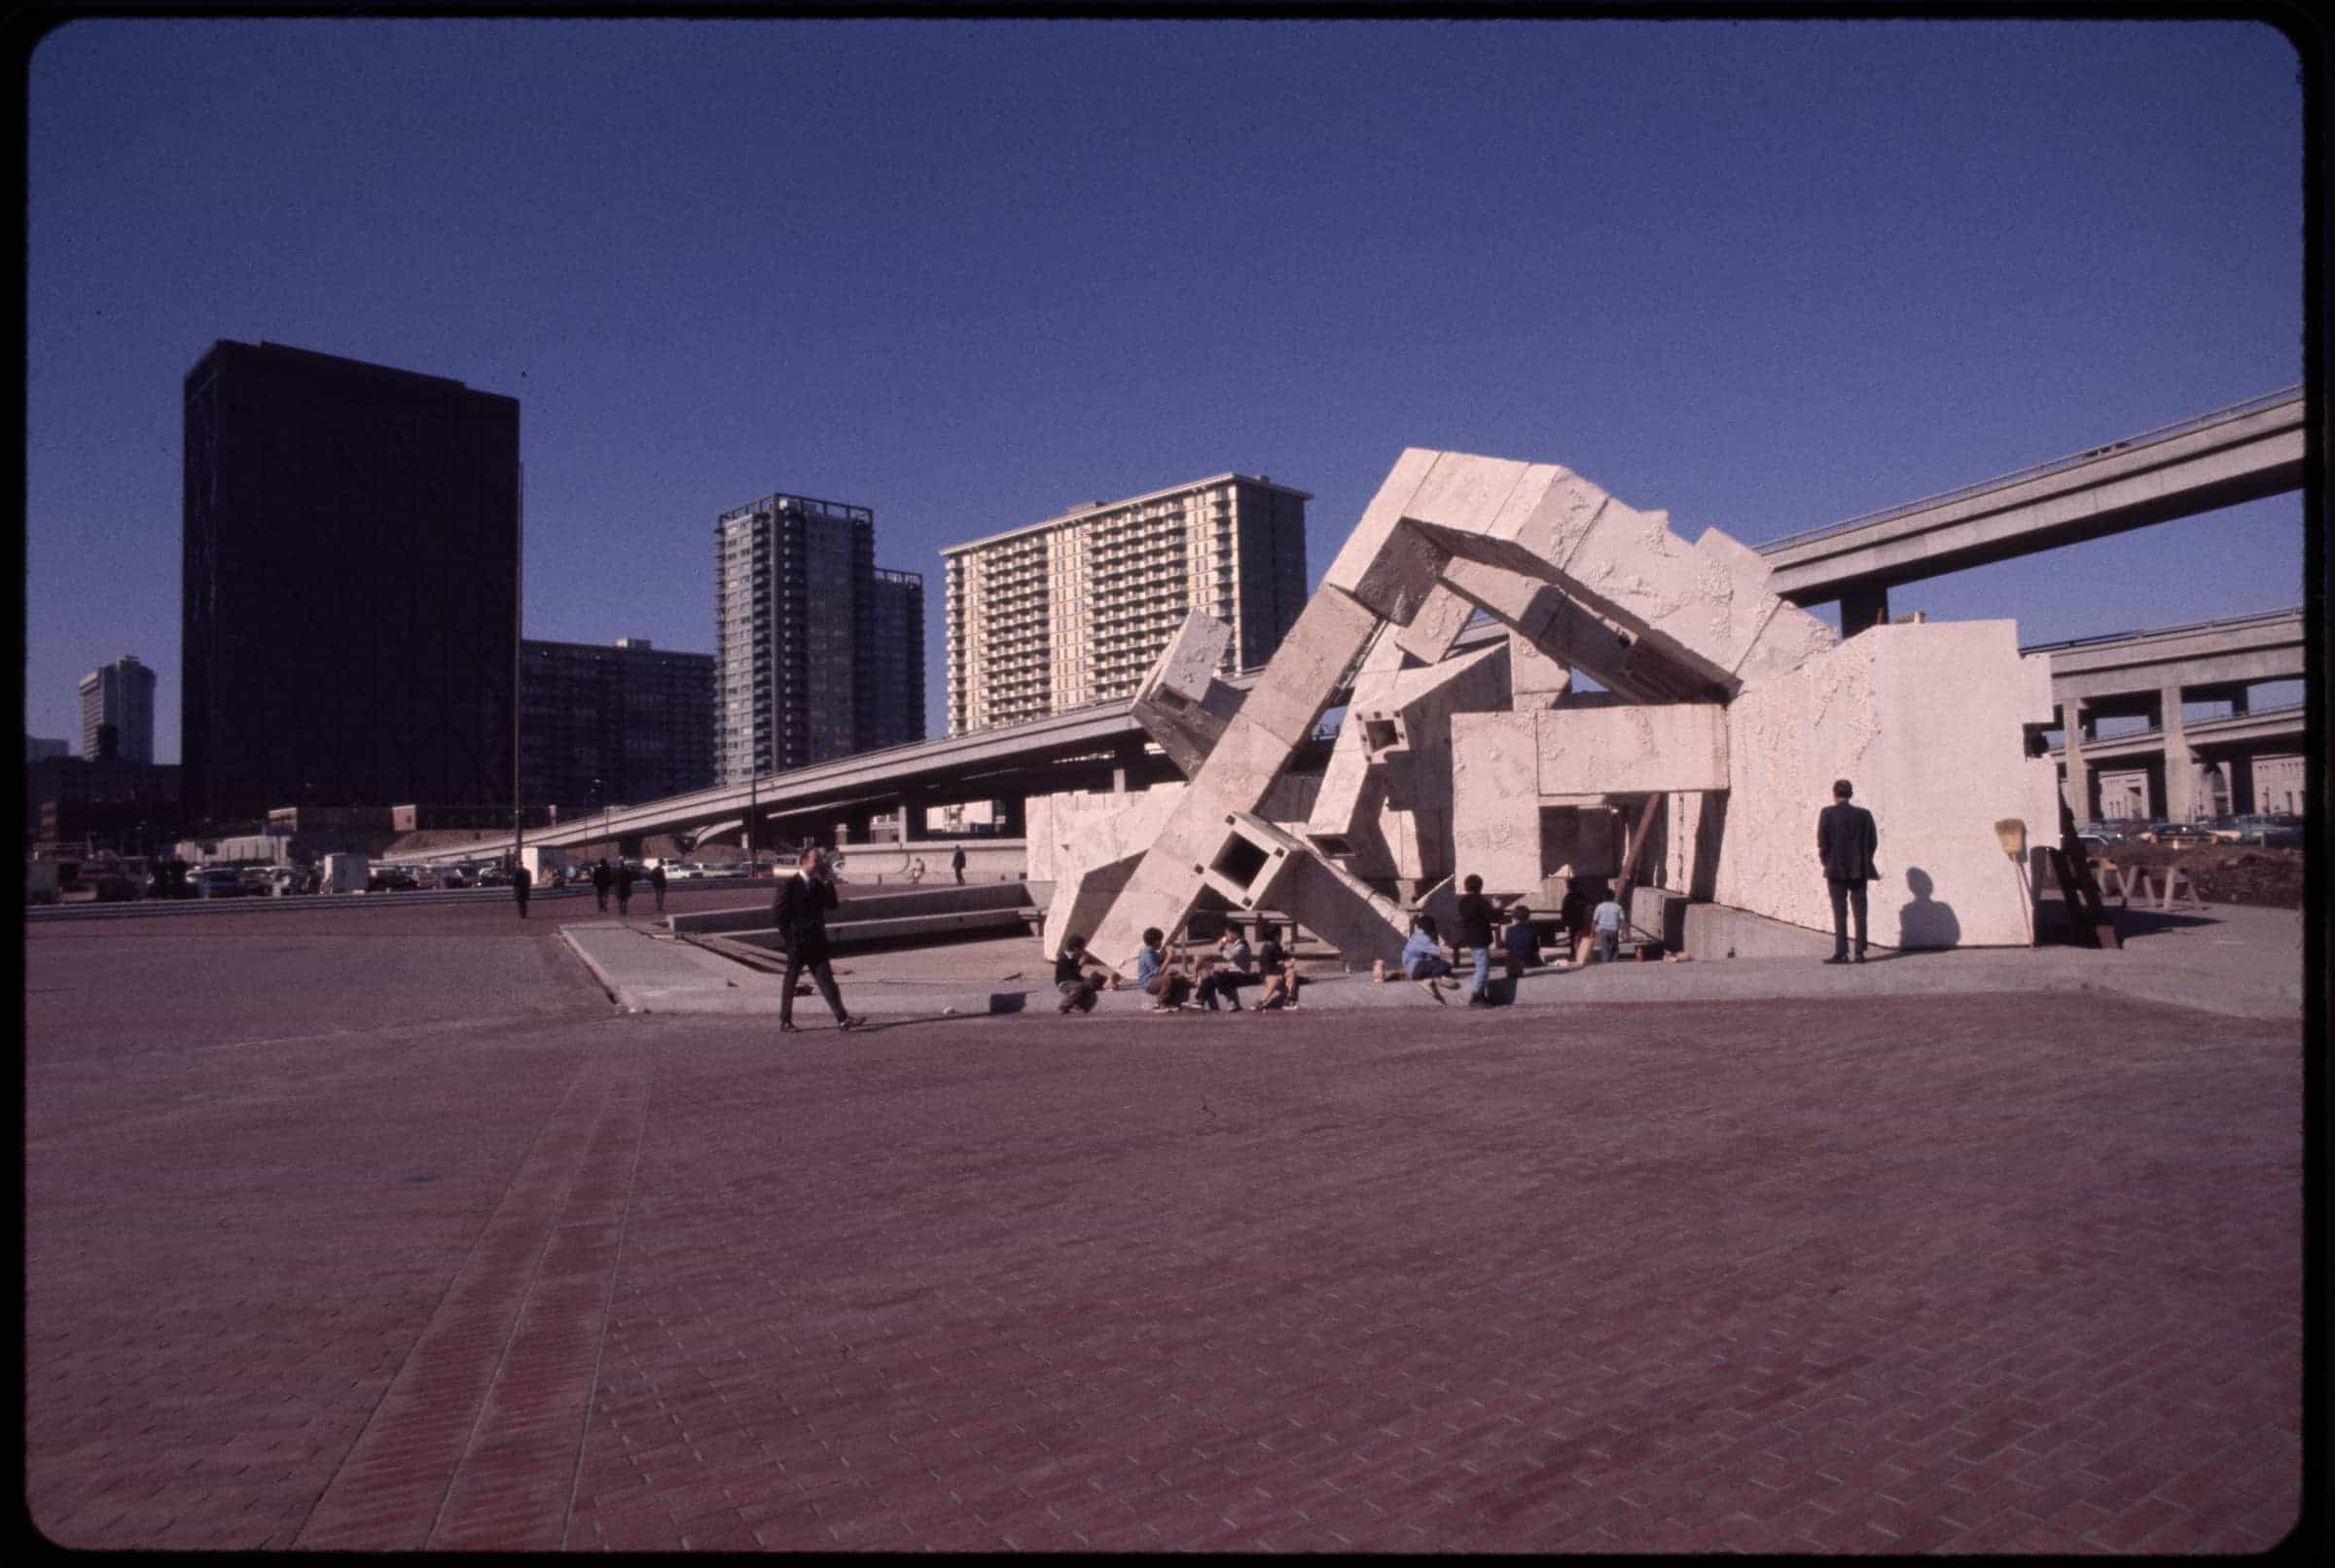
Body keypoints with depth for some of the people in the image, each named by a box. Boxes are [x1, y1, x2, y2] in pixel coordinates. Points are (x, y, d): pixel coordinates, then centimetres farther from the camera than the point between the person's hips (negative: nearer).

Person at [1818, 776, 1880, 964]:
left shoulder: (1827, 813, -8)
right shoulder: (1864, 814, 2)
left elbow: (1822, 840, -10)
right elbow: (1873, 841, 2)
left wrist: (1825, 860, 5)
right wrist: (1863, 860, 14)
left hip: (1837, 870, -3)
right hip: (1859, 869, 3)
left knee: (1840, 912, 0)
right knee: (1860, 911, 8)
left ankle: (1841, 952, -3)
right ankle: (1860, 952, 8)